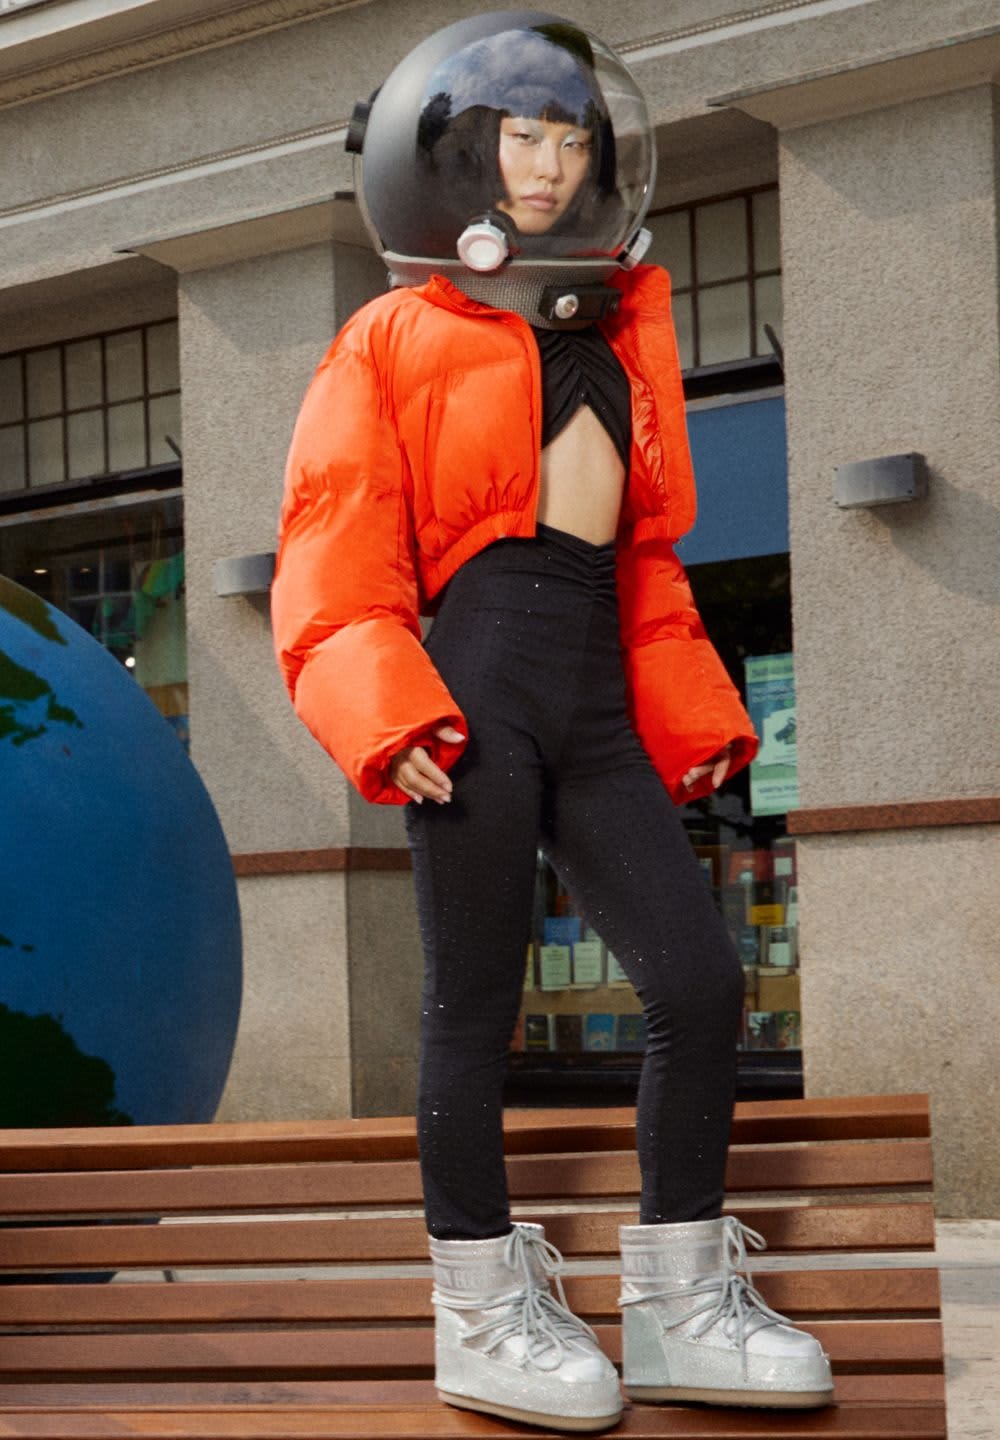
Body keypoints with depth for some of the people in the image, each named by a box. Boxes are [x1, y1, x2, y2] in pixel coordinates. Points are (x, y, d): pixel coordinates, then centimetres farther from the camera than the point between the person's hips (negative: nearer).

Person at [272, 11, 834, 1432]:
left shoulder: (625, 330, 21)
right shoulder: (395, 342, 3)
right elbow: (339, 554, -5)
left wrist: (692, 713, 13)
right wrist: (383, 711, -19)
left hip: (598, 699, 6)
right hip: (477, 677, -6)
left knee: (702, 985, -1)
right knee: (476, 1000, 0)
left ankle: (683, 1306, 12)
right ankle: (483, 1316, 13)